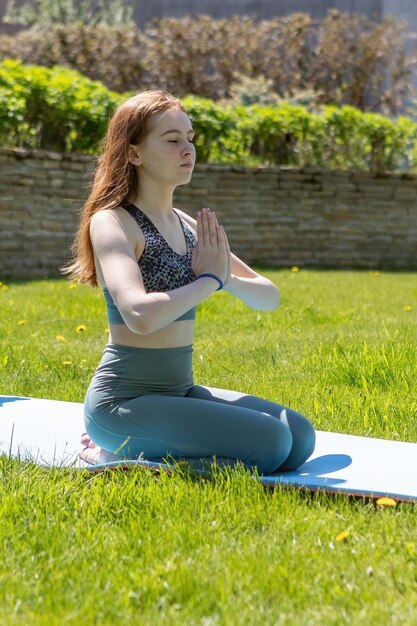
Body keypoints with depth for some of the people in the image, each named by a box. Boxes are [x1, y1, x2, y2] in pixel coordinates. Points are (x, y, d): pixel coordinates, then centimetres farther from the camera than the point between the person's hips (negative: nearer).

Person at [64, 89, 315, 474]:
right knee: (270, 441, -18)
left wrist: (228, 279, -10)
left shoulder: (190, 226, 10)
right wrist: (209, 280, -16)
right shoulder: (112, 222, -13)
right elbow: (140, 315, -31)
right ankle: (120, 455, -5)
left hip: (180, 392, 8)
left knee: (300, 436, 2)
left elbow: (269, 297, 12)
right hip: (125, 400, -8)